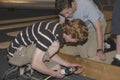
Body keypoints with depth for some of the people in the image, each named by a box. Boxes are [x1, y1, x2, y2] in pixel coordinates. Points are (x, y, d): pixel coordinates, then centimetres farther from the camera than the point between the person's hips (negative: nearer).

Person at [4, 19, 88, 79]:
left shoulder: (61, 29, -2)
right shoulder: (49, 34, -32)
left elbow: (51, 54, 10)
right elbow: (35, 64, -32)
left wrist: (69, 65, 4)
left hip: (27, 49, 9)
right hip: (16, 53, -9)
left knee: (57, 67, 7)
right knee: (54, 46, -27)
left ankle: (23, 65, 12)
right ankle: (27, 70, -9)